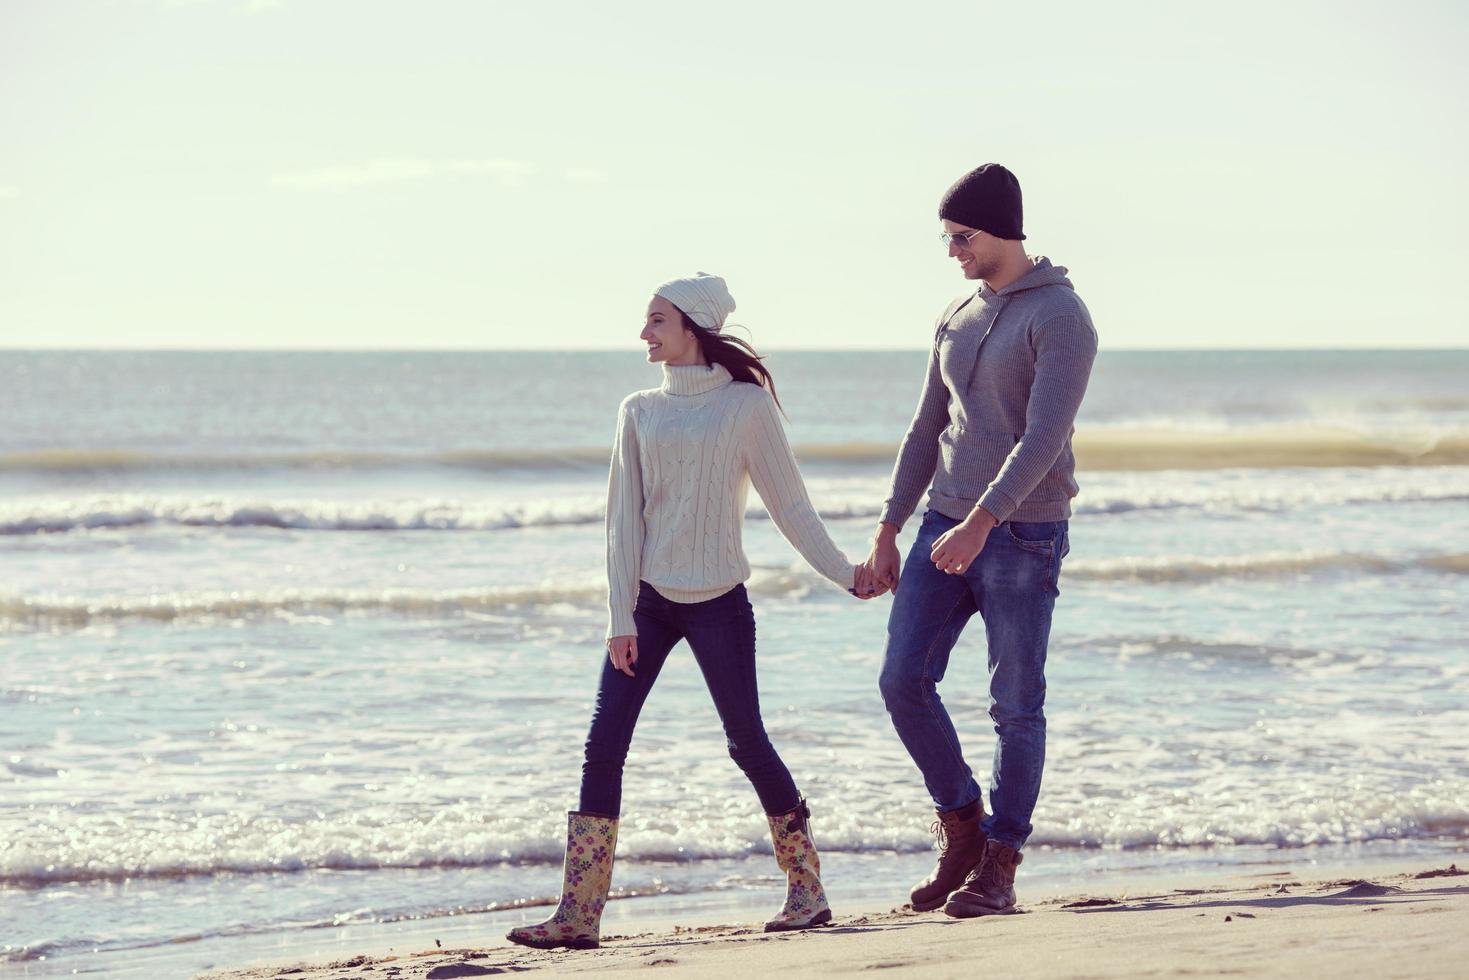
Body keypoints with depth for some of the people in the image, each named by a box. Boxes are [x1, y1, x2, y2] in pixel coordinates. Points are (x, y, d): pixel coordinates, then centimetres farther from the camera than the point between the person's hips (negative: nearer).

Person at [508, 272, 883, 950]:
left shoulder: (746, 404, -1)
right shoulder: (639, 411, 8)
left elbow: (789, 502, 3)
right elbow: (623, 518, 5)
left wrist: (842, 572, -2)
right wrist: (620, 617, -2)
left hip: (718, 602, -3)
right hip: (648, 600, 4)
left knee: (747, 743, -2)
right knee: (603, 747, -4)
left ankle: (807, 890, 14)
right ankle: (578, 914, -4)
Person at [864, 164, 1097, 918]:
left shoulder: (1060, 318, -11)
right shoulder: (958, 318, 13)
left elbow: (1044, 438, -21)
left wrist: (981, 523, -30)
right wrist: (888, 531, 14)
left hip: (1024, 534, -7)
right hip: (947, 527, 7)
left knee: (1015, 705, -1)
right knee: (904, 680, -3)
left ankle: (999, 869, 7)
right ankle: (962, 828, 14)